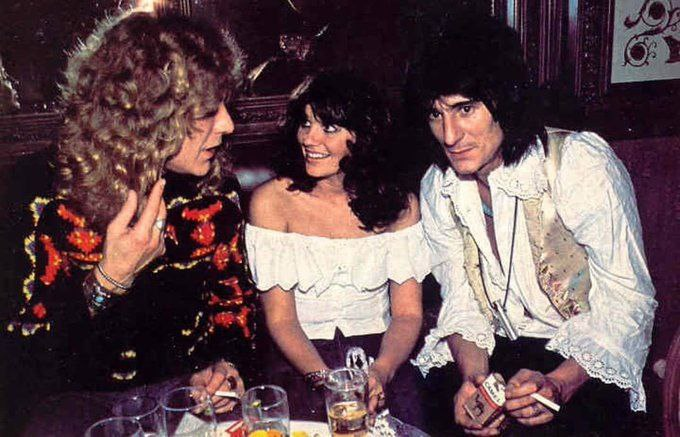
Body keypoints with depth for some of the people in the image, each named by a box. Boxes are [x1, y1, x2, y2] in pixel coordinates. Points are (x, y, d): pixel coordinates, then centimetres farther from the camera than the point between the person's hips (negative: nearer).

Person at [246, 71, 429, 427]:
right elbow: (280, 318, -6)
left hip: (381, 358, 2)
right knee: (314, 418, -26)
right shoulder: (272, 200, -4)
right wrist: (326, 380, -21)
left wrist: (380, 372, -19)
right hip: (301, 360, -1)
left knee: (406, 418, -23)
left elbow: (408, 313, -1)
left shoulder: (399, 204, 3)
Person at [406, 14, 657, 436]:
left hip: (588, 367, -4)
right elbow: (461, 300, 2)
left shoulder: (581, 164, -18)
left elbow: (627, 300, -16)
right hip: (502, 353, 5)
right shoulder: (438, 187, -2)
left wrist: (558, 385, -29)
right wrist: (473, 376, -17)